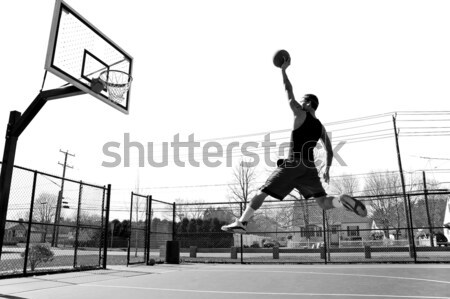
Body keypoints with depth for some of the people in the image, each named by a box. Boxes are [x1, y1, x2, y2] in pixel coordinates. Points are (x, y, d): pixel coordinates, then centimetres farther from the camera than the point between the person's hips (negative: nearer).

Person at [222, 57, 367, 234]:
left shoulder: (301, 114, 1)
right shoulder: (321, 127, 18)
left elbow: (289, 92, 6)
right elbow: (330, 152, 20)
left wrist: (283, 69, 16)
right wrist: (327, 169, 31)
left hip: (292, 165, -5)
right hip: (309, 168, 5)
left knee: (262, 193, 0)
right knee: (324, 203, 7)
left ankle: (241, 223, -1)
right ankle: (344, 200, -23)